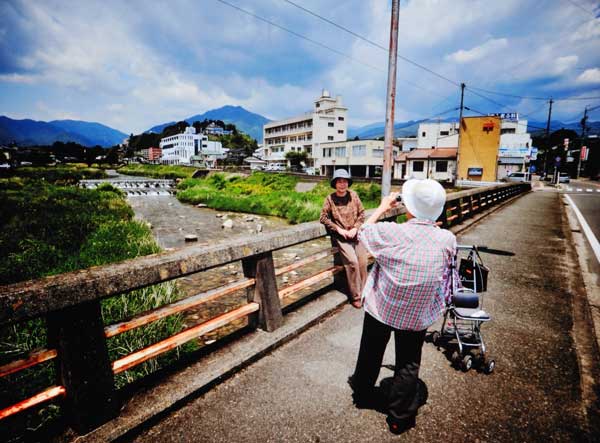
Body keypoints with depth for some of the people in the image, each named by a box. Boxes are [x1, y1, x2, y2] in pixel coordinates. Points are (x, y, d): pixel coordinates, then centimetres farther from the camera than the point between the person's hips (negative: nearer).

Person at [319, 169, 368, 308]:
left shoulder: (354, 195, 1)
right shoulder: (330, 198, -6)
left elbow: (361, 214, 5)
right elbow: (323, 218, -5)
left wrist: (355, 228, -8)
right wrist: (339, 229, -11)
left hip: (356, 234, 3)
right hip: (341, 237, -3)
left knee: (362, 262, -4)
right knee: (352, 262, -15)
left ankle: (363, 291, 17)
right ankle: (355, 296, 2)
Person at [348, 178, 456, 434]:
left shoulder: (390, 232, -23)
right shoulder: (448, 240, -16)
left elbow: (363, 233, -2)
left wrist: (382, 207, 7)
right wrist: (430, 219, 8)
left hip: (380, 308, 0)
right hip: (417, 316, 1)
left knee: (370, 353, 23)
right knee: (408, 364, 19)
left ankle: (362, 391, 49)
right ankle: (400, 416, 35)